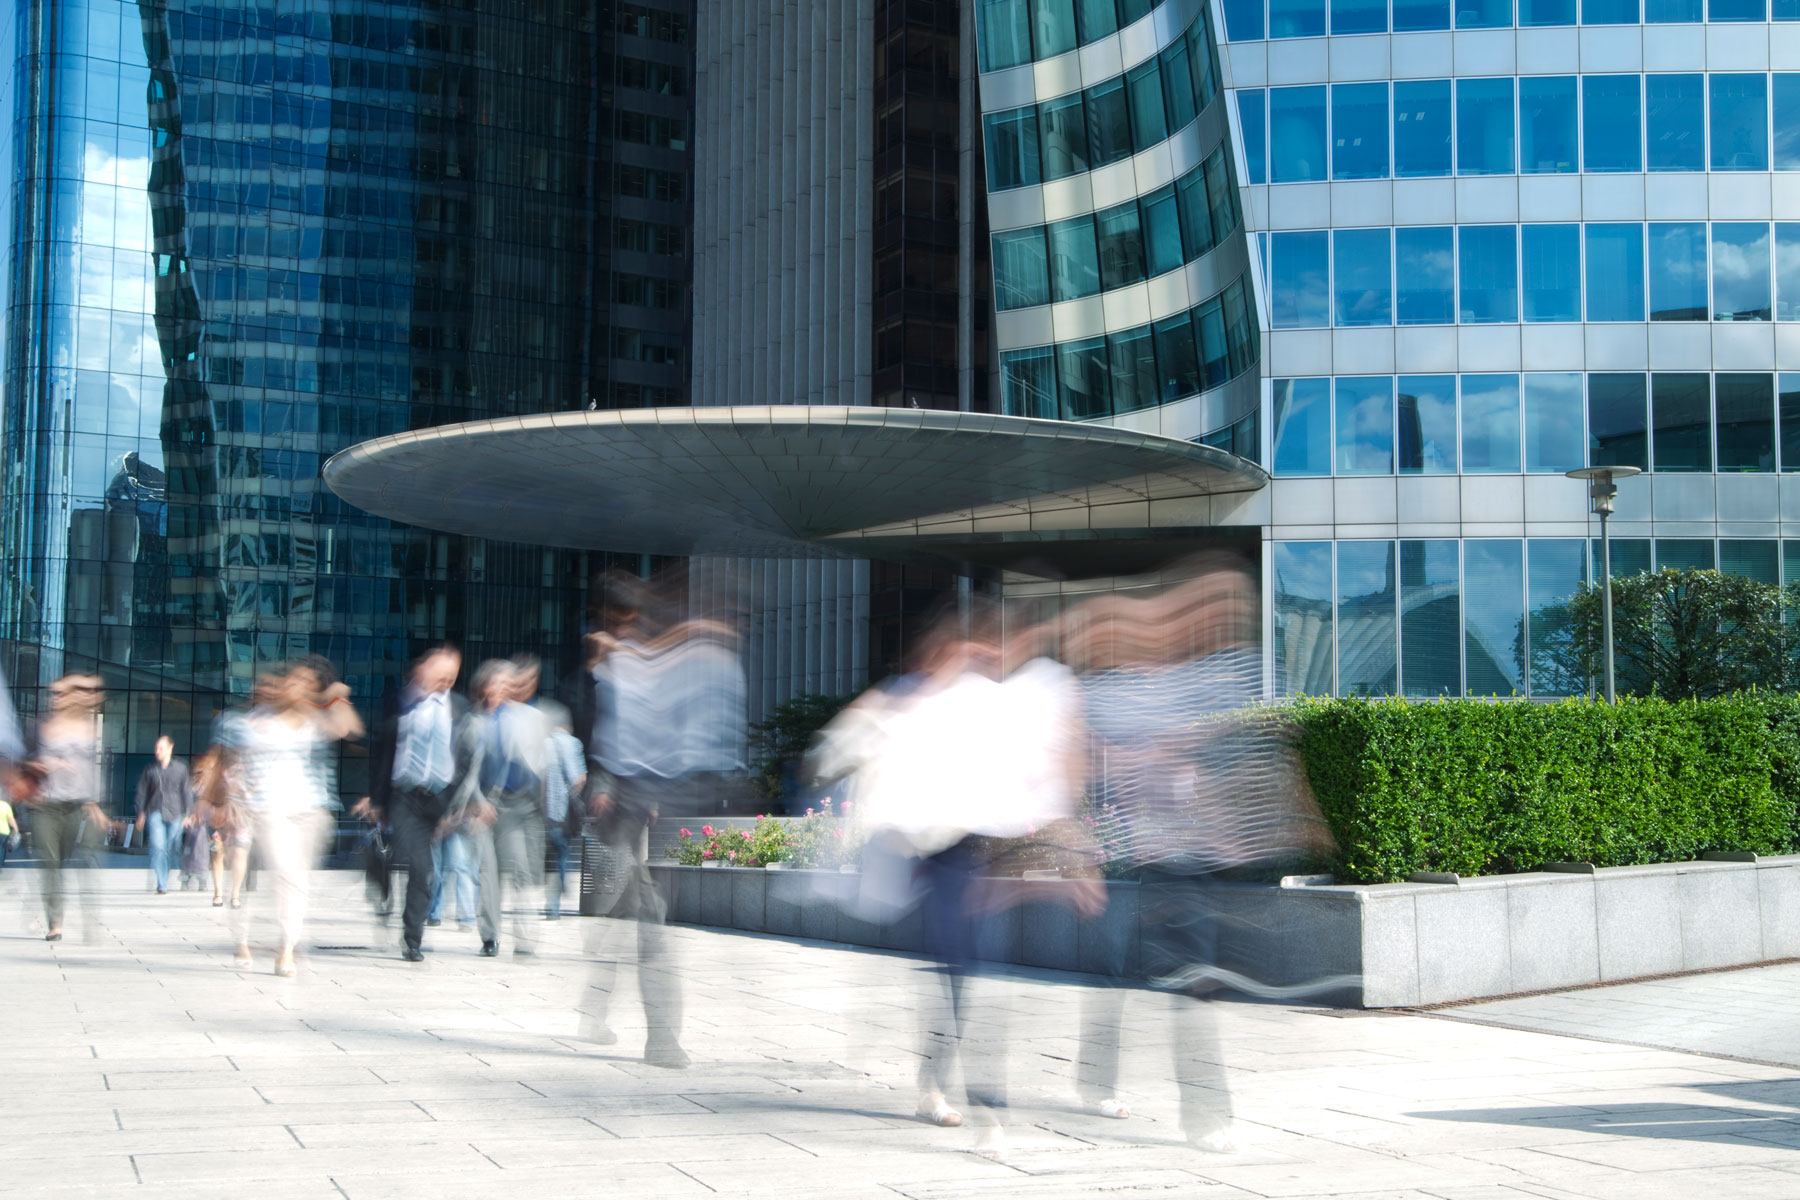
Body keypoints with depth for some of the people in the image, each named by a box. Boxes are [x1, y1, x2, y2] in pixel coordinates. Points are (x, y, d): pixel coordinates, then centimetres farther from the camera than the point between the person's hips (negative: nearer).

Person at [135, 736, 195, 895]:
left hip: (175, 814, 0)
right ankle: (162, 886, -14)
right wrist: (141, 814, 7)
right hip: (155, 813, 0)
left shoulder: (181, 769, 3)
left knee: (174, 849, 4)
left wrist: (188, 815, 0)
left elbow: (187, 792, 5)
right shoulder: (150, 769, 4)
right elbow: (142, 791, 10)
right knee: (158, 847, -14)